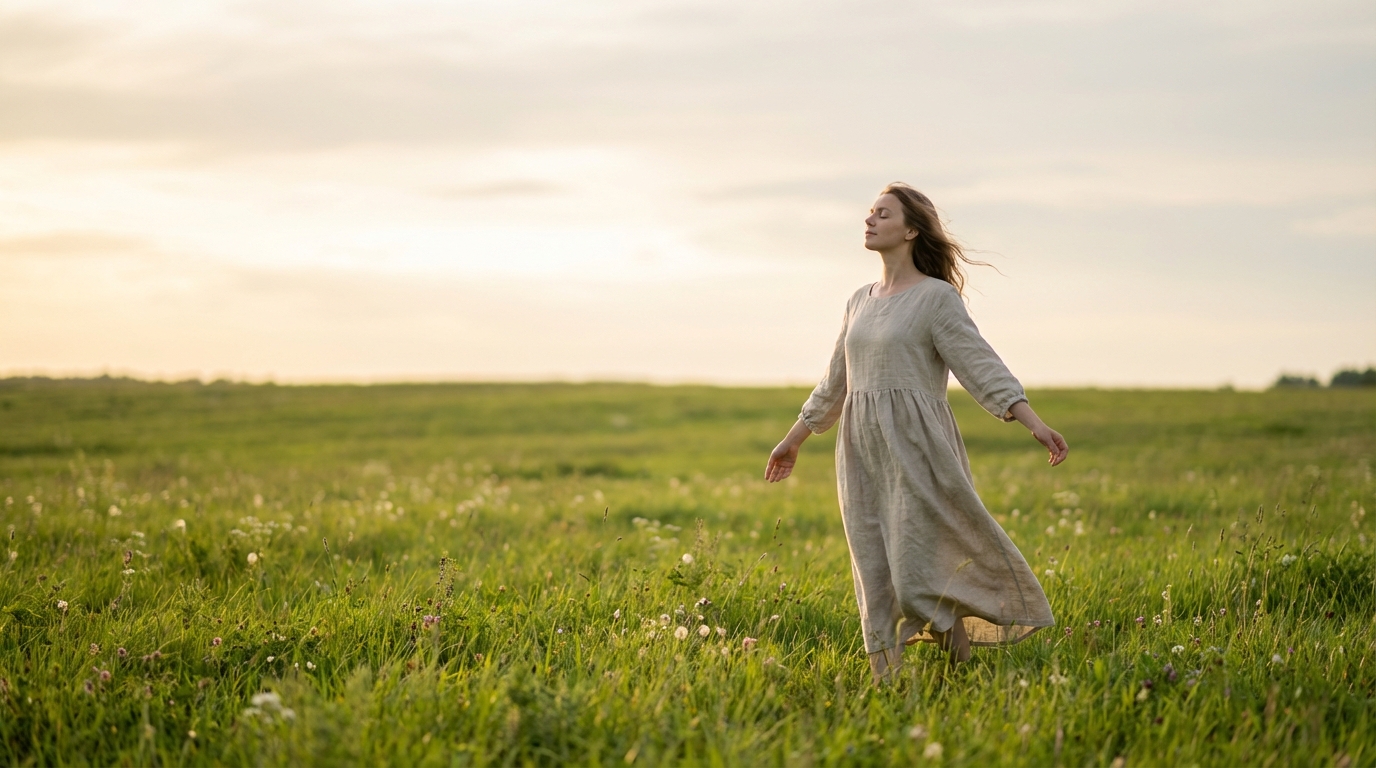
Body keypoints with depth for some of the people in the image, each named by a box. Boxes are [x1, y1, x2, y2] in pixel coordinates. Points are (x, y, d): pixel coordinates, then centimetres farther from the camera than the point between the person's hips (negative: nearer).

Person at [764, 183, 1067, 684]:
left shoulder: (937, 297, -4)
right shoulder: (861, 302, 16)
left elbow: (981, 365, -11)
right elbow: (835, 383, 25)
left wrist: (1034, 423, -22)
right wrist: (793, 441, 30)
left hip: (915, 450, -6)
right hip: (862, 455, 6)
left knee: (918, 583, -10)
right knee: (877, 583, 4)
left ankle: (964, 676, 11)